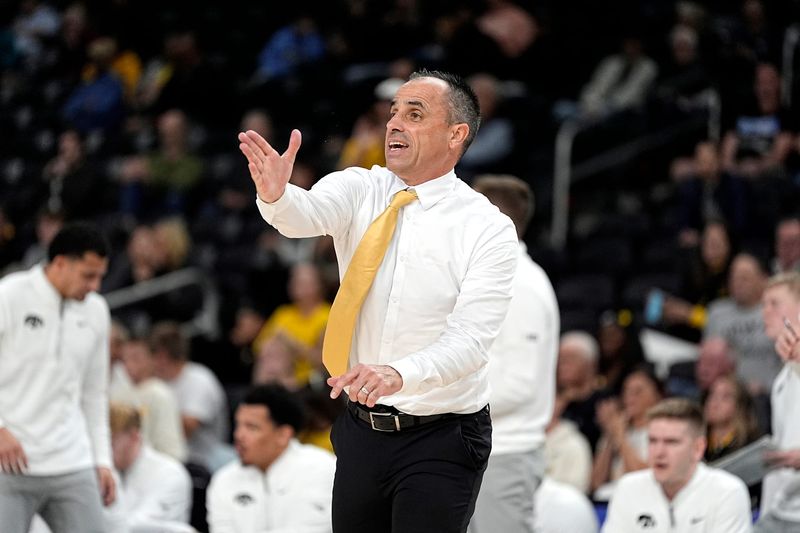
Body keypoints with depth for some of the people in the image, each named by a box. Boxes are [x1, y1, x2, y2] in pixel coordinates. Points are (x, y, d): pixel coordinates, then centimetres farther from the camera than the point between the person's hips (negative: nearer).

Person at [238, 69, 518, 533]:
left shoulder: (488, 228, -11)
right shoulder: (360, 191, 0)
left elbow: (469, 339, -21)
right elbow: (310, 213, -22)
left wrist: (397, 373, -40)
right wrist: (276, 195, -46)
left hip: (440, 445, -4)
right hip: (362, 430, 4)